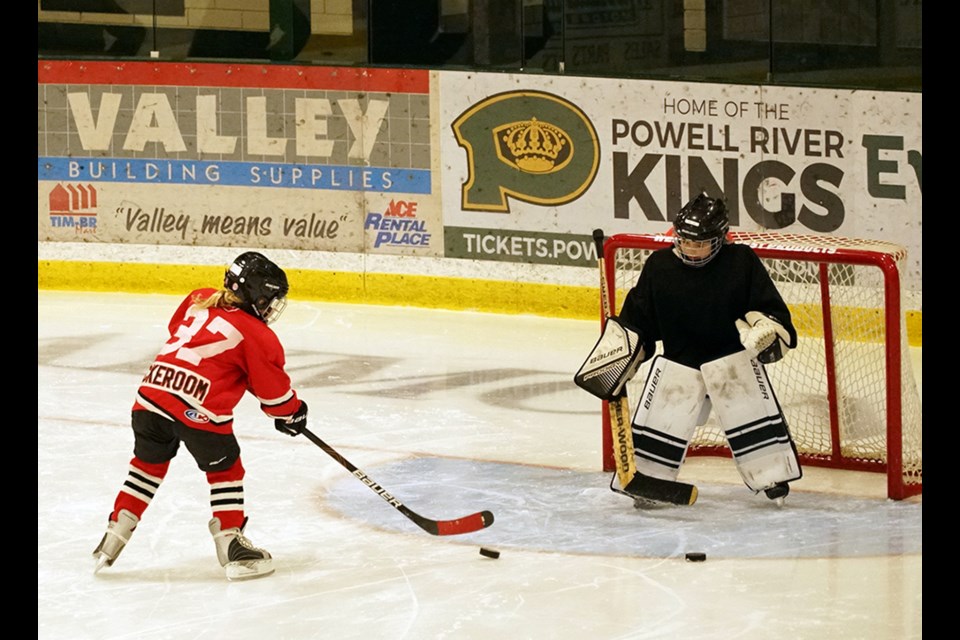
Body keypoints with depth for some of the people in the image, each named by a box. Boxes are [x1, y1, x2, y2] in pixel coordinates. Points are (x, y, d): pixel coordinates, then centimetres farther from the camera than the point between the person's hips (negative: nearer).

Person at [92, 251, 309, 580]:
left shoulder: (199, 300, 17)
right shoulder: (258, 335, 2)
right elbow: (274, 390, 9)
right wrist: (291, 413, 27)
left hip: (153, 392, 6)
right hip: (199, 408, -5)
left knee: (148, 464, 23)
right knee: (224, 469, 13)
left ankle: (113, 540, 25)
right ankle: (231, 548, 13)